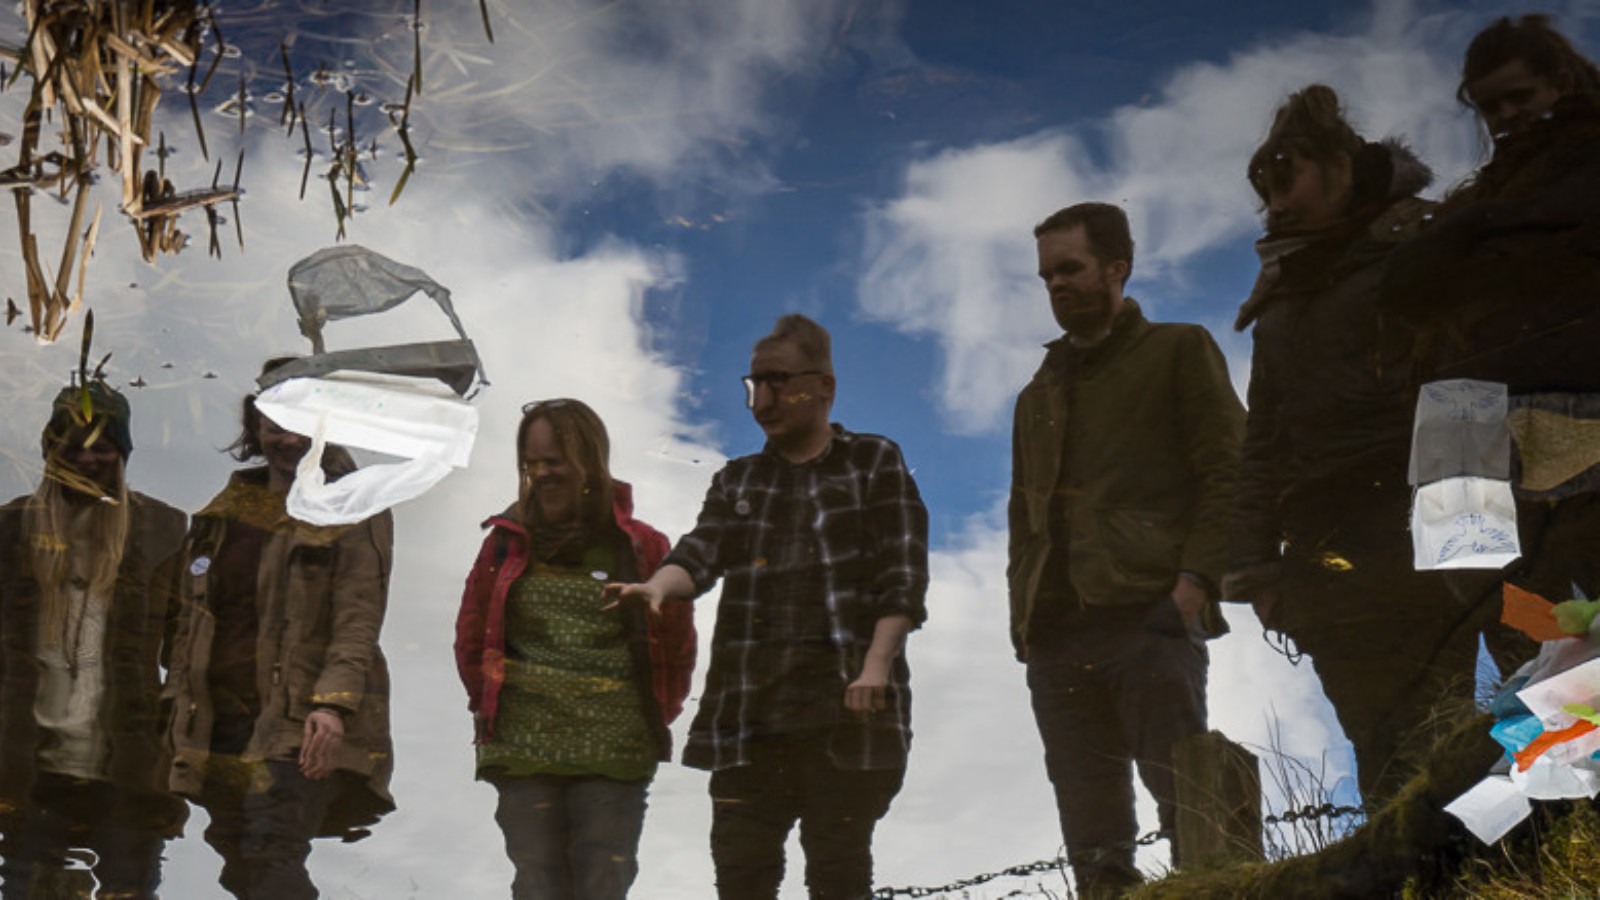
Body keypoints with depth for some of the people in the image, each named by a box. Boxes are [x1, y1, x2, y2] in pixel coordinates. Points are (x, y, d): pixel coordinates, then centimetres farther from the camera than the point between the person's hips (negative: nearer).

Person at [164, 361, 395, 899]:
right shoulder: (228, 509, 16)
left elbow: (359, 619, -12)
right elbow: (191, 612, 21)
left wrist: (334, 702, -26)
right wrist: (181, 703, 15)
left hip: (303, 721, -7)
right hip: (221, 722, 7)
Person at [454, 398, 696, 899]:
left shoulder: (641, 547, 1)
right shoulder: (509, 542, 7)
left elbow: (677, 646, 8)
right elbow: (471, 637, 17)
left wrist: (653, 718, 8)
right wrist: (489, 704, 13)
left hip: (614, 758, -1)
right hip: (522, 751, 2)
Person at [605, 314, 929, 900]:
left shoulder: (874, 464, 10)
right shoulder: (736, 482, 23)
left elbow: (903, 574, 0)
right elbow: (701, 552, 6)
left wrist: (877, 665, -13)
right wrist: (658, 586, -17)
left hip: (844, 705, -4)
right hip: (749, 711, 4)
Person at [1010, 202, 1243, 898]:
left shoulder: (1178, 352, 12)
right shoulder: (1040, 392, 29)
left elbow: (1228, 474, 1)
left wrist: (1195, 579, -12)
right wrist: (1022, 607, 12)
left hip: (1149, 612, -6)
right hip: (1056, 629, 6)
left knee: (1182, 788, -14)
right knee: (1091, 828, 1)